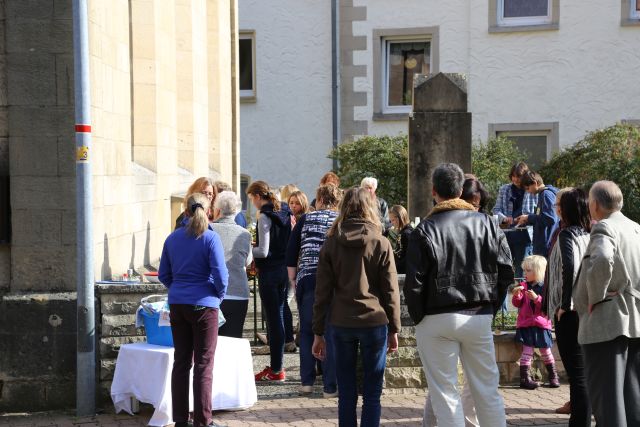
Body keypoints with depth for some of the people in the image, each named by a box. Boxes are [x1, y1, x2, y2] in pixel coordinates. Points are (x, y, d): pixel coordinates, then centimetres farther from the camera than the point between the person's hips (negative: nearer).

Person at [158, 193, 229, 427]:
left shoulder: (173, 238, 6)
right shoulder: (210, 238, -10)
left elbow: (163, 274, 10)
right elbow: (220, 274, -14)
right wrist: (219, 294, 3)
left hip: (177, 305, 5)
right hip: (203, 304, -5)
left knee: (181, 361, 11)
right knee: (204, 364, 1)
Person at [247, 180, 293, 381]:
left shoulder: (265, 216, -14)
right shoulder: (284, 212, 10)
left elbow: (263, 251, -18)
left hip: (269, 272, -8)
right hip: (284, 270, 8)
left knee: (273, 318, -3)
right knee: (278, 316, 13)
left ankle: (276, 370, 3)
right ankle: (277, 364, 19)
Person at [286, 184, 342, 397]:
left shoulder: (306, 219, 7)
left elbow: (291, 253, 7)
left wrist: (293, 280, 13)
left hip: (307, 281, 1)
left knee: (306, 332, 13)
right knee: (332, 334, 4)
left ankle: (307, 382, 15)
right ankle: (330, 386, 6)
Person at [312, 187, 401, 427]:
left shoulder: (331, 243, 3)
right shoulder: (381, 244, -1)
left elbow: (322, 292, 2)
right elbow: (391, 290, 0)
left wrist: (318, 332, 7)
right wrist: (394, 329, 8)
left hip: (341, 324, 2)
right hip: (374, 322, -2)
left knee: (346, 394, 10)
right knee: (372, 395, 4)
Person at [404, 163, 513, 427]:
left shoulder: (425, 230, -7)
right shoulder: (485, 223, 3)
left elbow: (414, 283, -11)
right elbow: (505, 271, 2)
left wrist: (418, 317, 2)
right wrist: (489, 308, 11)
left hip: (437, 320, -3)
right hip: (480, 318, 3)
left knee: (445, 393, 3)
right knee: (487, 389, 11)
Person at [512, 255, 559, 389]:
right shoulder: (523, 286, 5)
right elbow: (517, 304, 5)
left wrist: (537, 298, -24)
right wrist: (516, 295, -15)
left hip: (541, 324, -1)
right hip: (525, 324, 1)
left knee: (545, 351, 10)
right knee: (527, 350, -4)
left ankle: (553, 376, 26)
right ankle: (525, 377, -2)